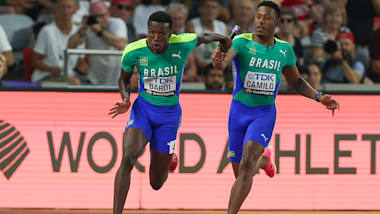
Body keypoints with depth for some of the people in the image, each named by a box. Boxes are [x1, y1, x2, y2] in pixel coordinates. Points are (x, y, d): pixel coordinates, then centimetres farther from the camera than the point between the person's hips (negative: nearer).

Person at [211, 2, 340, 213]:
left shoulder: (284, 49, 2)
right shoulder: (242, 42, -9)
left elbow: (296, 81, 18)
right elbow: (223, 61, -30)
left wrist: (318, 97, 3)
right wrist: (219, 61, -55)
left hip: (265, 113, 0)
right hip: (239, 111, 0)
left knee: (247, 163, -23)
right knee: (240, 172, 11)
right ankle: (263, 160, 47)